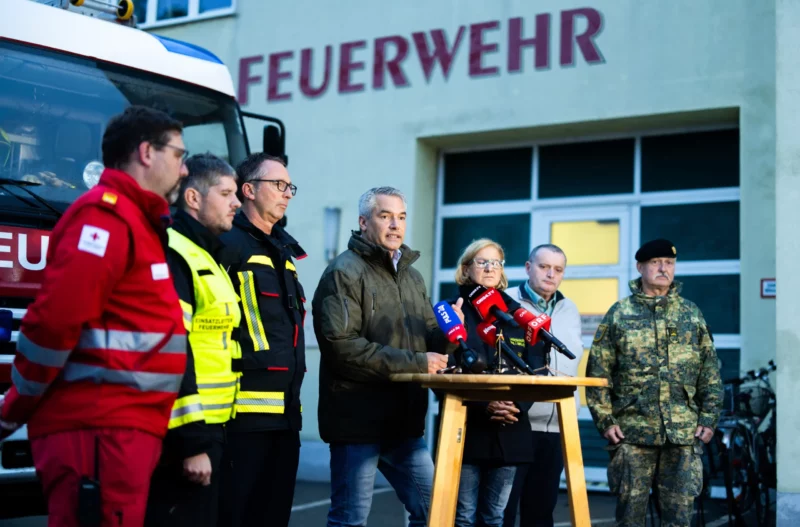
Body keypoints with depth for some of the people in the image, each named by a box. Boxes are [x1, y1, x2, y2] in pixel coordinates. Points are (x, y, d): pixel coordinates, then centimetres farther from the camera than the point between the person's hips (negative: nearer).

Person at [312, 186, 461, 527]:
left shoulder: (411, 275, 16)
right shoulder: (345, 272, -9)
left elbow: (427, 340, 16)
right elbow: (341, 345, -22)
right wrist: (415, 363, -20)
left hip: (404, 422, 8)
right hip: (359, 420, -7)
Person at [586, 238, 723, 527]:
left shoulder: (692, 314, 11)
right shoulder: (619, 314, 4)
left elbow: (710, 372, 11)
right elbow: (597, 372, 2)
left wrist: (709, 418, 3)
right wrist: (605, 420, -4)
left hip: (684, 435, 2)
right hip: (633, 432, -1)